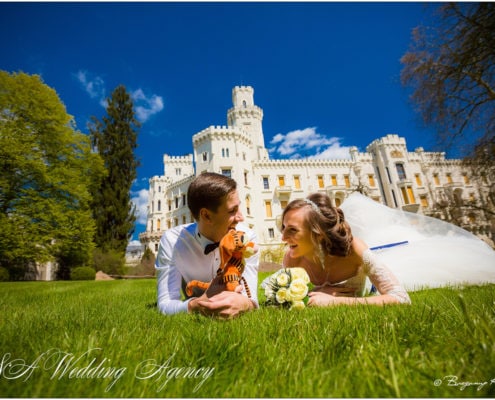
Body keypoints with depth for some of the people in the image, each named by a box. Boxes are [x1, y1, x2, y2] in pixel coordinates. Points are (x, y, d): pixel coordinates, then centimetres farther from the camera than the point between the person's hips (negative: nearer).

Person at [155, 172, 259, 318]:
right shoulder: (172, 240, -19)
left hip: (234, 317, 0)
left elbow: (250, 299, -20)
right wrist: (196, 305, -39)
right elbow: (165, 305, -20)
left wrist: (244, 303, -41)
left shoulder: (247, 238, -17)